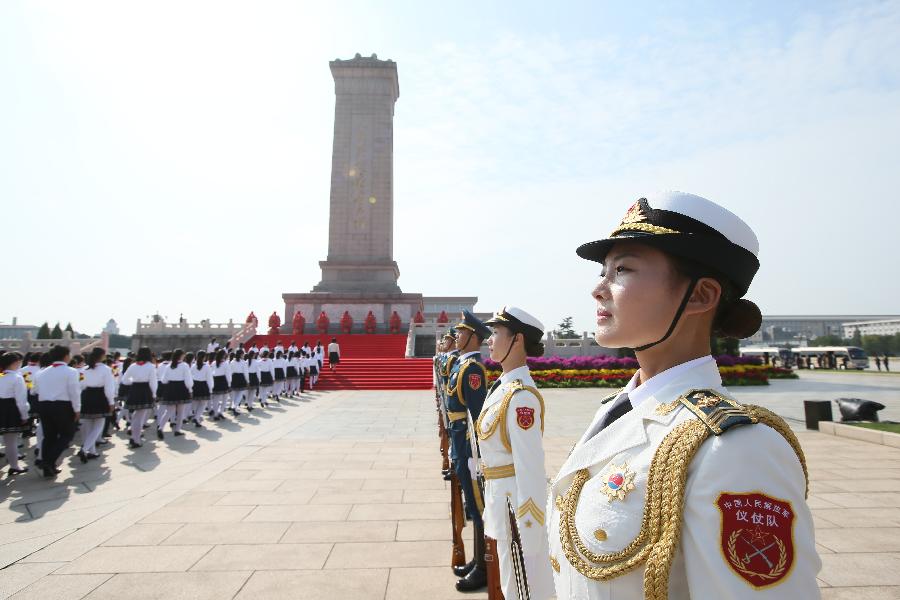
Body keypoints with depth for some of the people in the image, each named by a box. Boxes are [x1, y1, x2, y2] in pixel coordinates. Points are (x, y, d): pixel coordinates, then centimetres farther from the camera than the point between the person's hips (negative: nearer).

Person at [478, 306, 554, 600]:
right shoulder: (503, 386, 4)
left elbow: (531, 467, -25)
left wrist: (528, 531, -20)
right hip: (502, 496, 9)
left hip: (516, 500, -9)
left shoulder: (520, 395, -25)